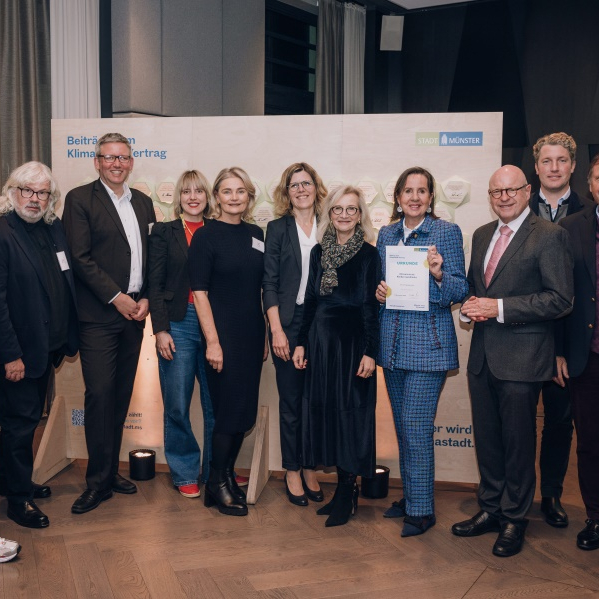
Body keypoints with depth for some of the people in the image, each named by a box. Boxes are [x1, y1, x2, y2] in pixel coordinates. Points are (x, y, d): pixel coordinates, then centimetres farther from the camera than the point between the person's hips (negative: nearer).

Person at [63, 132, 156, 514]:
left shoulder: (143, 202, 15)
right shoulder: (80, 199, -2)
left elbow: (152, 255, 14)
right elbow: (81, 257, -9)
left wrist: (146, 298, 0)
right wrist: (116, 297, -12)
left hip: (134, 312, 5)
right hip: (98, 315, -5)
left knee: (122, 395, 10)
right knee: (100, 394, -6)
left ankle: (111, 470, 22)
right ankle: (98, 481, 4)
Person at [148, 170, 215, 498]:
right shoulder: (164, 232, 5)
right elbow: (155, 284, 1)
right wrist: (160, 330, -7)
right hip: (178, 324, -2)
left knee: (216, 404, 6)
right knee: (177, 406, 3)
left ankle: (215, 471, 22)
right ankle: (184, 474, 19)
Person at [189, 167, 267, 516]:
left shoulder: (256, 234, 8)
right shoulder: (206, 236, -7)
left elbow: (262, 288, 12)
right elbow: (199, 292, -11)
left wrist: (265, 335, 10)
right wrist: (212, 341, -16)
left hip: (252, 334, 6)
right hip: (223, 333, -6)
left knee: (246, 409, 11)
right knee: (228, 408, -1)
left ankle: (228, 475, 27)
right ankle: (217, 485, 16)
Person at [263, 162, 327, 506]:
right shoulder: (278, 229, 2)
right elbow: (269, 282, -1)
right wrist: (277, 330, -8)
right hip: (289, 323, -1)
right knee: (291, 401, 5)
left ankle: (310, 468, 23)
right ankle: (292, 471, 19)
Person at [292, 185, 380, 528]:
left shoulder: (369, 255, -4)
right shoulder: (319, 252, 10)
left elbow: (373, 307, -7)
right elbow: (311, 300, 12)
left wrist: (370, 352, -12)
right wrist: (302, 342, 8)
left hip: (353, 340, -5)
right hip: (321, 339, 5)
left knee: (350, 412, -1)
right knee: (325, 409, 7)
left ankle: (347, 495, 9)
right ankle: (343, 488, 19)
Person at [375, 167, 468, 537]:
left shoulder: (447, 232, -4)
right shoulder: (386, 235, 11)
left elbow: (460, 292, -7)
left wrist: (439, 273, -25)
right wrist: (379, 293, -3)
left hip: (429, 343, -6)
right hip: (393, 341, 6)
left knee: (417, 426, -6)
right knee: (403, 426, 14)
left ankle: (422, 509, 9)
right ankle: (410, 496, 29)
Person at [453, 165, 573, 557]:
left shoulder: (550, 236, -9)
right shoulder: (482, 235, 13)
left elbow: (560, 300, -16)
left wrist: (499, 308, -20)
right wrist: (472, 305, -1)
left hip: (521, 357, -6)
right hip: (482, 355, 7)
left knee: (518, 442, 6)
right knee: (486, 438, 15)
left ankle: (514, 519, 23)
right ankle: (491, 509, 31)